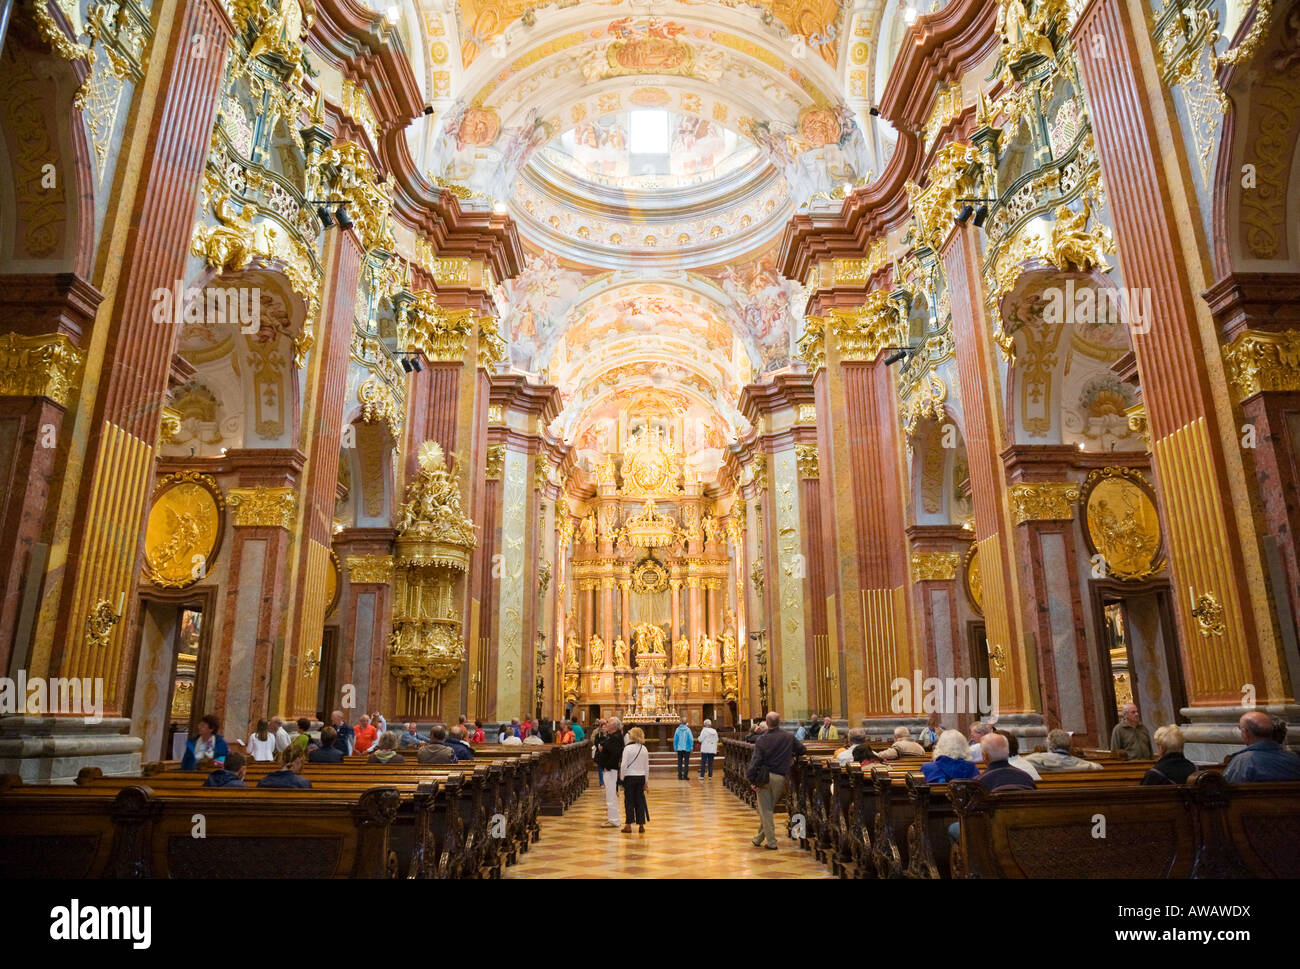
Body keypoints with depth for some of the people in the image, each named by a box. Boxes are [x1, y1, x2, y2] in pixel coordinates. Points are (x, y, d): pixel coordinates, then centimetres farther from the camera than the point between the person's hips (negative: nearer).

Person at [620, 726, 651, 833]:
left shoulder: (628, 748, -13)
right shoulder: (644, 749, 2)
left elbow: (624, 765, -13)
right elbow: (647, 766, 8)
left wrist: (622, 778, 0)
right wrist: (646, 781, 15)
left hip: (630, 777, -4)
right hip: (641, 777, 4)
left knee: (629, 801, 3)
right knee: (640, 801, 9)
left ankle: (628, 825, 4)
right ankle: (641, 825, 11)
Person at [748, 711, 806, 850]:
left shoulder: (761, 740, -7)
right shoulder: (789, 738, 0)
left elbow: (755, 761, -11)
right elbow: (803, 750, 11)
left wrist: (752, 779, -7)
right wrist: (791, 754, 27)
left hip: (765, 777, -2)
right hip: (780, 778, 3)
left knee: (765, 810, 6)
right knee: (768, 809, 16)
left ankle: (771, 842, 6)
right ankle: (758, 838, 24)